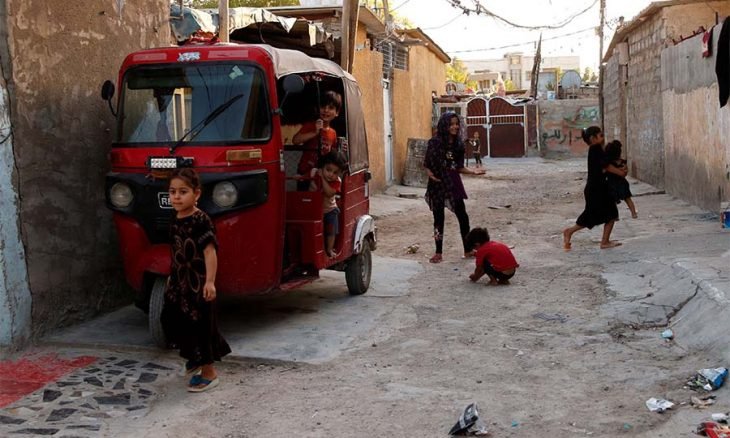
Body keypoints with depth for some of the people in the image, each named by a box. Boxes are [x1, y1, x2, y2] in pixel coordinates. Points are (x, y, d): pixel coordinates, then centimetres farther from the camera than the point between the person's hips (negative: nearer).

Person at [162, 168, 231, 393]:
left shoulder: (201, 221, -18)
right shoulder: (176, 221, 7)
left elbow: (210, 252, -22)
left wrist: (210, 282, -26)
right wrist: (172, 276, 22)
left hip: (197, 283, -8)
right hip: (179, 282, 8)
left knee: (200, 324, -1)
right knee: (175, 321, 15)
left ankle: (208, 372, 11)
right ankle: (195, 357, 37)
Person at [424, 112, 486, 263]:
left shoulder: (458, 143, 6)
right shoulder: (435, 142, -8)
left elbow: (459, 167, 11)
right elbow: (427, 164, -6)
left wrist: (472, 171, -2)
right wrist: (430, 173, -25)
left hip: (454, 183, 4)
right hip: (438, 183, -4)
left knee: (463, 216, 5)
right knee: (438, 218, 4)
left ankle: (468, 250, 18)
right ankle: (438, 253, 13)